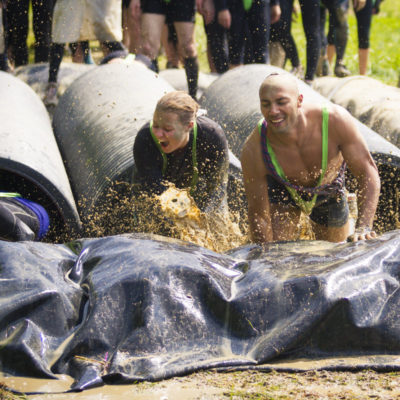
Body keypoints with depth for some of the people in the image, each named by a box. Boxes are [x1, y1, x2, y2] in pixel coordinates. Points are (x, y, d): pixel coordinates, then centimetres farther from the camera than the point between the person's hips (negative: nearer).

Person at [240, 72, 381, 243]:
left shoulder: (335, 119, -39)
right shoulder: (253, 151, -37)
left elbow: (368, 173, -30)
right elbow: (258, 215, -25)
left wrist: (363, 227, -40)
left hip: (329, 191, 1)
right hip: (281, 190, -1)